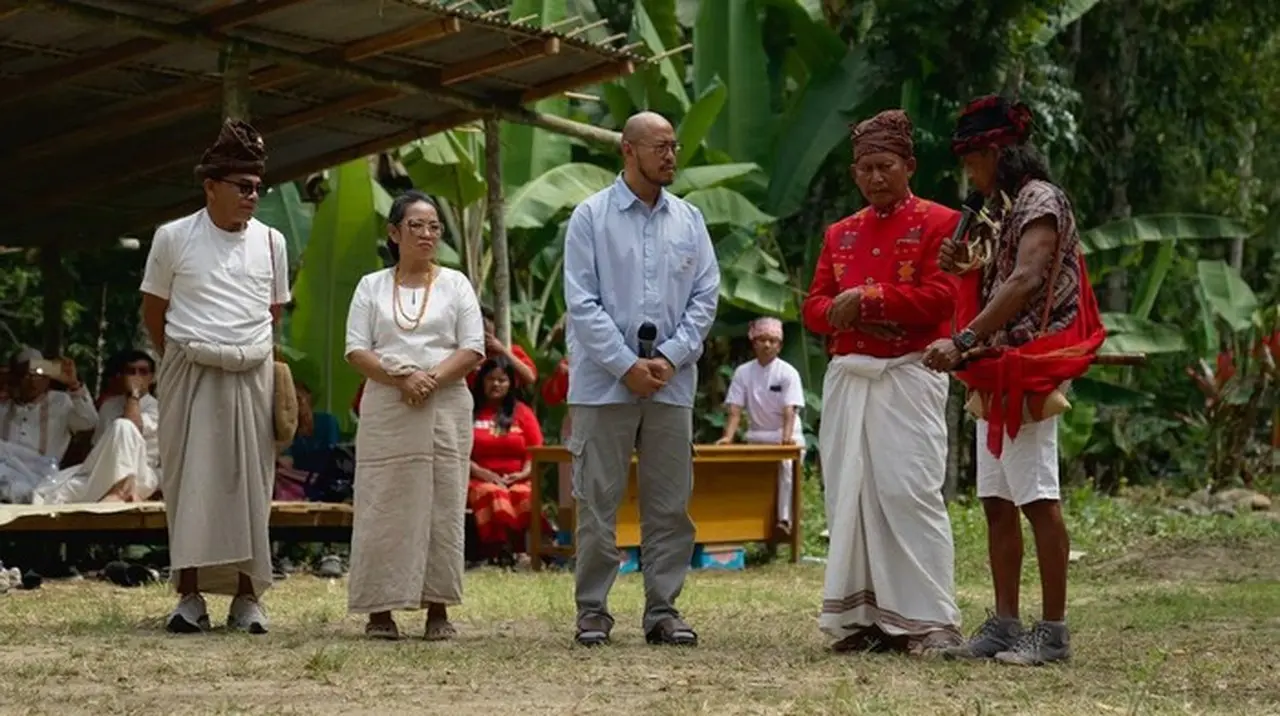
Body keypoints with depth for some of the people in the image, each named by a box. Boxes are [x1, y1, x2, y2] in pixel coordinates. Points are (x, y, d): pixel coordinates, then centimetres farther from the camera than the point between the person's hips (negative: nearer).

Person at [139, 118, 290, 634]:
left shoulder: (270, 242, 7)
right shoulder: (174, 238, -1)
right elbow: (153, 311, 8)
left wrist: (249, 351, 14)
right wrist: (181, 357, 9)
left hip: (251, 376, 2)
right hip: (190, 375, -2)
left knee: (250, 484, 2)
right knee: (189, 480, -4)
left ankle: (246, 596, 6)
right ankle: (190, 595, -2)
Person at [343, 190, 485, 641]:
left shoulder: (455, 284, 10)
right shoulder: (372, 286, 11)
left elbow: (473, 349, 2)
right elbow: (356, 350, 1)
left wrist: (433, 377, -14)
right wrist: (399, 377, -15)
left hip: (446, 406, 0)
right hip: (385, 410, 0)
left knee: (442, 505, -2)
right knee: (383, 505, -3)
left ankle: (438, 609, 2)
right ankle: (379, 608, 1)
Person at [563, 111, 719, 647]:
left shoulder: (689, 220, 10)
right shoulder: (592, 216, 0)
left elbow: (705, 296, 7)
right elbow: (582, 302, -5)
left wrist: (671, 357, -6)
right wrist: (626, 365, -11)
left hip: (672, 382, 3)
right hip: (605, 381, -3)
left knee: (670, 503, 4)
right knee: (597, 502, 0)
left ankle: (663, 610, 10)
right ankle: (592, 611, 6)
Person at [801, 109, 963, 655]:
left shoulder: (938, 223, 2)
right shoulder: (840, 233, 19)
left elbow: (939, 298, -10)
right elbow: (814, 307, 13)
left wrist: (866, 298, -12)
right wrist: (844, 313, -9)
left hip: (908, 378, -6)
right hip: (846, 378, 6)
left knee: (909, 493, -13)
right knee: (850, 496, 2)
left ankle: (930, 622, -11)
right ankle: (862, 617, 7)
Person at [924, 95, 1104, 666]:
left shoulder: (1040, 201, -10)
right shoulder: (1003, 209, 19)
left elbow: (1026, 283, -24)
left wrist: (963, 341, -31)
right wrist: (969, 270, 5)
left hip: (1028, 373, -10)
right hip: (995, 375, 10)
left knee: (1037, 499, -9)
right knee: (997, 502, 8)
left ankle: (1053, 630, -8)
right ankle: (1004, 624, 11)